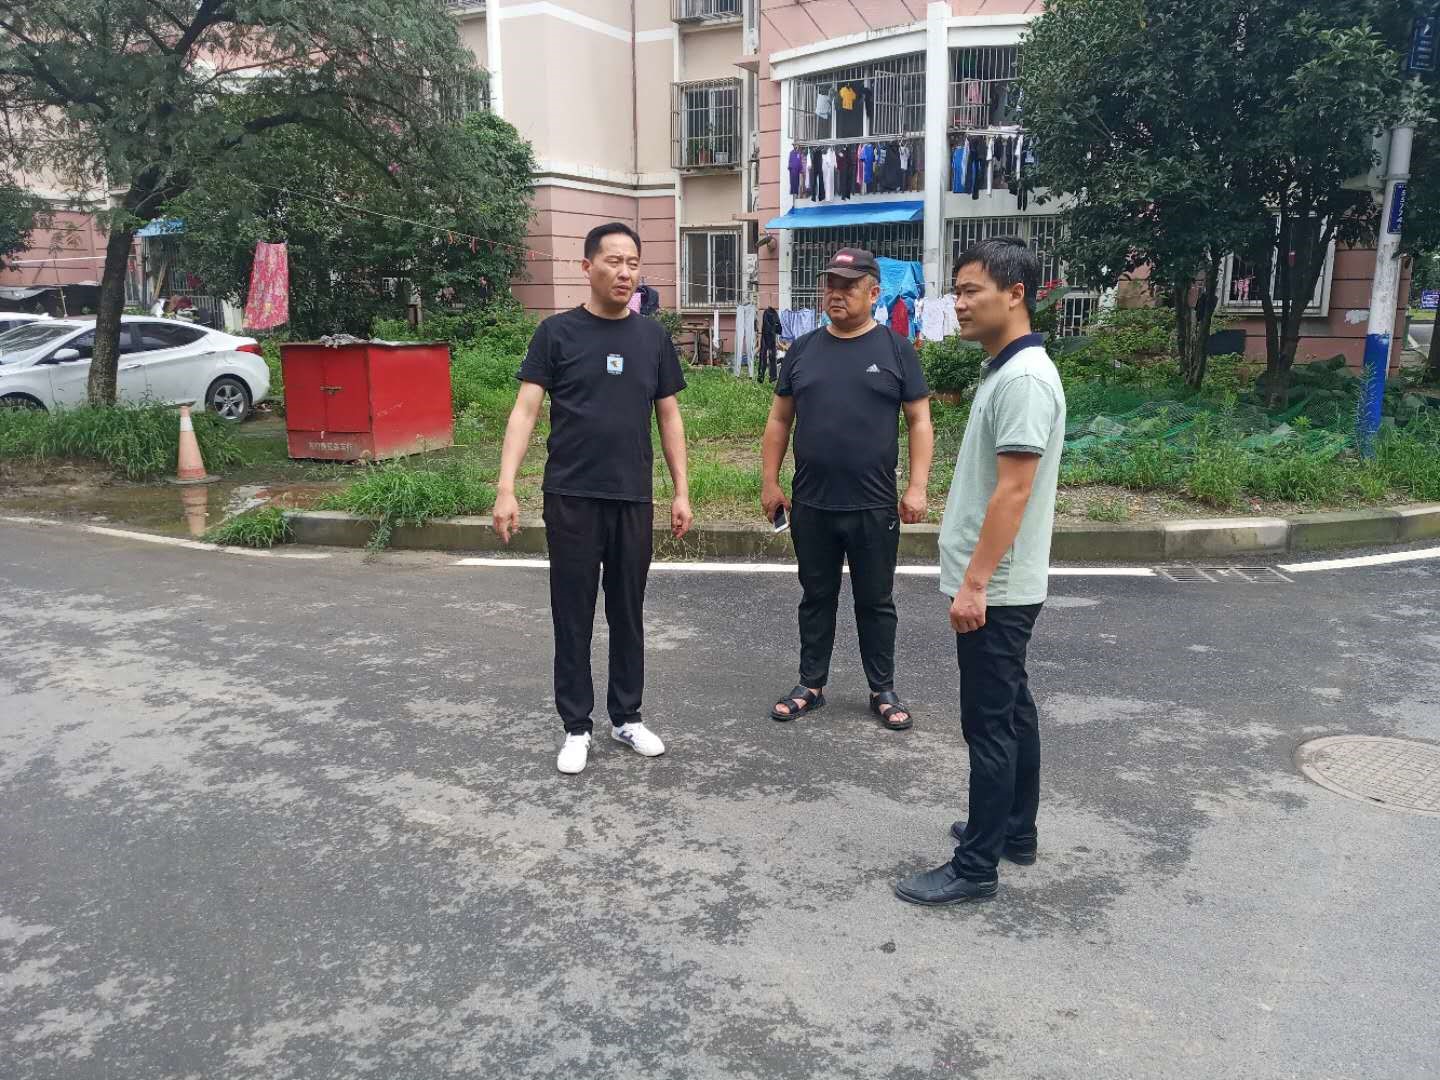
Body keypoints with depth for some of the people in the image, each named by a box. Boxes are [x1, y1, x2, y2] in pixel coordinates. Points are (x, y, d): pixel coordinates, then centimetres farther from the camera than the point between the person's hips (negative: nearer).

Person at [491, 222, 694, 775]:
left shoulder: (653, 337, 6)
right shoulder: (557, 333, -2)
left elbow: (669, 416, 10)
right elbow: (525, 409, -6)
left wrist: (681, 492, 6)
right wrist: (506, 489, -16)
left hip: (634, 499, 3)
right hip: (571, 499, -2)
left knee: (628, 614, 12)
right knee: (573, 616, 6)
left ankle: (627, 717, 26)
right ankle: (577, 726, 19)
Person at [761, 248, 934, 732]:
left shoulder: (895, 350, -1)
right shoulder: (803, 349, 6)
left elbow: (919, 422, -1)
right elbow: (779, 420, 10)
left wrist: (917, 487, -9)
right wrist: (769, 482, 5)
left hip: (874, 507, -2)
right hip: (811, 506, 2)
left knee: (876, 602, 9)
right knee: (816, 598, 14)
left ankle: (883, 692, 23)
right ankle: (811, 685, 27)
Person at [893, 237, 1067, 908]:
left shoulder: (1024, 378, -19)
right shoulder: (1005, 370, 13)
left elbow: (1014, 491, -23)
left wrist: (974, 583, -23)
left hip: (996, 589, -10)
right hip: (1001, 585, 10)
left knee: (989, 725, -2)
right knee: (1011, 712, 18)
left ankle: (976, 866, 8)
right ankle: (1015, 831, 32)